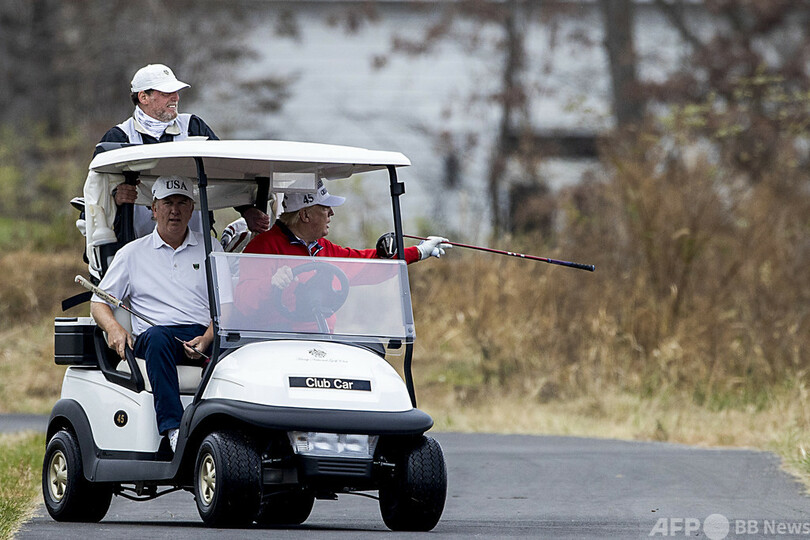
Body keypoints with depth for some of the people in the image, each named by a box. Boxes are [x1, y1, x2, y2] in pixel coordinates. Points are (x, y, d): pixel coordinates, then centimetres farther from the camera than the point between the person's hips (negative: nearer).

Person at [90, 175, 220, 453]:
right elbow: (99, 302, 16)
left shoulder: (210, 250, 18)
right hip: (157, 334, -1)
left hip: (203, 336, 1)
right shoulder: (132, 253, 18)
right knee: (156, 337, -38)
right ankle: (173, 428, -45)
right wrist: (114, 328, -8)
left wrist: (207, 339, -11)